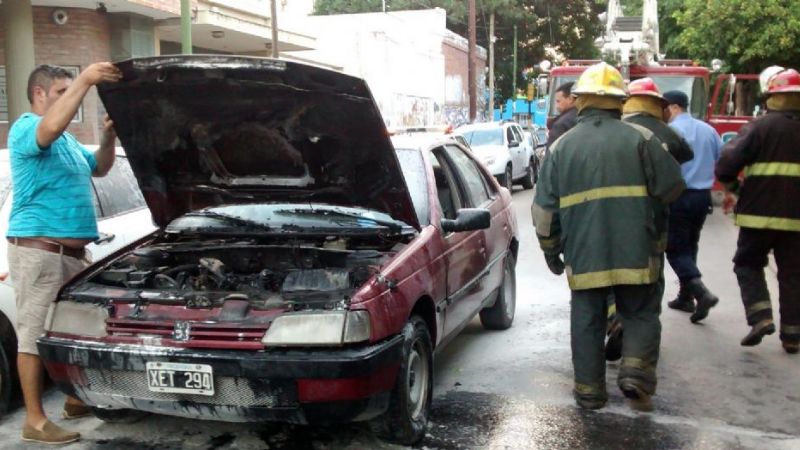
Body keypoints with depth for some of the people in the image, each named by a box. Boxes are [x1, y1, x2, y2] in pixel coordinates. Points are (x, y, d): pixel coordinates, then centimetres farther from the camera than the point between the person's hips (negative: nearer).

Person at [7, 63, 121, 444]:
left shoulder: (67, 141, 22)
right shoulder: (26, 129, -8)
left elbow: (99, 169, 29)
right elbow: (51, 127, -31)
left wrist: (108, 137, 10)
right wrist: (84, 82, -31)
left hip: (71, 250, 10)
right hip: (38, 249, -9)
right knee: (35, 332, -5)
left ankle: (77, 398, 29)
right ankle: (35, 421, 1)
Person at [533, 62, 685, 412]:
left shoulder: (562, 146, 4)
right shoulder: (640, 139, -1)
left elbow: (544, 207, 5)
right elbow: (671, 187, 0)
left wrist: (550, 250, 16)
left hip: (583, 255, 1)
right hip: (634, 252, -1)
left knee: (587, 320, 11)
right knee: (641, 314, 14)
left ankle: (589, 389, 16)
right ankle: (635, 370, -3)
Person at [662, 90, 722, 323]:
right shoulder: (708, 130, 9)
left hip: (679, 197, -7)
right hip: (703, 196, 7)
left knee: (676, 249, 0)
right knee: (690, 246, 18)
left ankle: (701, 292, -18)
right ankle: (685, 297, 24)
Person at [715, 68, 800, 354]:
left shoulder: (760, 127, -6)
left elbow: (726, 165, -14)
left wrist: (735, 188, 5)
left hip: (760, 212, -3)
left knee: (748, 264, 13)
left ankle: (760, 317, -4)